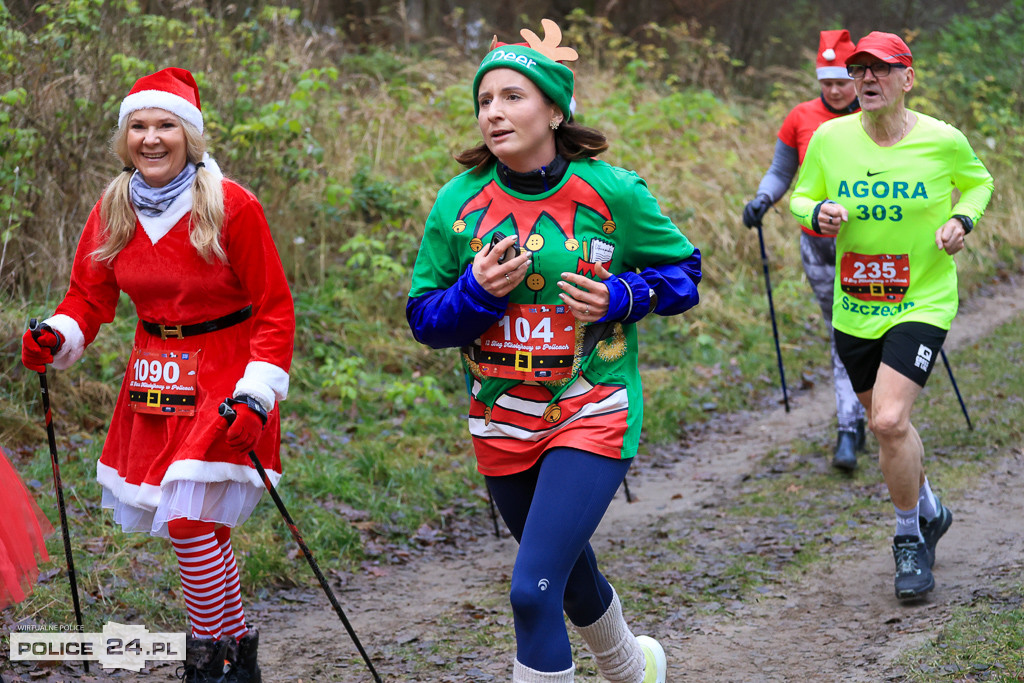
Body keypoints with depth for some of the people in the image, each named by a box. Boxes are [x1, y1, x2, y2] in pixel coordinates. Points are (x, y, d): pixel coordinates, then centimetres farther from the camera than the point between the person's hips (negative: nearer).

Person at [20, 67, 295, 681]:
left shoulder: (233, 207, -13)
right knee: (202, 530, 12)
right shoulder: (114, 210, 2)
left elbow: (274, 310, -10)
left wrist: (255, 394, -19)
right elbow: (89, 295, 11)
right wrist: (57, 336, -11)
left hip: (220, 384, -5)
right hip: (153, 386, 5)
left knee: (188, 520, -14)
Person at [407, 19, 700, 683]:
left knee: (533, 590, -18)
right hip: (501, 422, 4)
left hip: (592, 413, -4)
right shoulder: (459, 203, -3)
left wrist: (622, 297, -16)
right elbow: (424, 316, 2)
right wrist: (476, 293, -18)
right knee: (571, 576, 23)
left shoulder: (612, 192, -10)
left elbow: (682, 268, 3)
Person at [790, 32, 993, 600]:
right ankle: (929, 510, 45)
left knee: (889, 422, -19)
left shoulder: (944, 141, -8)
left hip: (923, 302, -4)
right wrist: (818, 213, -14)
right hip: (854, 309, 4)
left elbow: (978, 182, 12)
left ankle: (910, 538, 3)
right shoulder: (829, 139, -5)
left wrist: (962, 220, -8)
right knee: (886, 423, 17)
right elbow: (800, 198, 9)